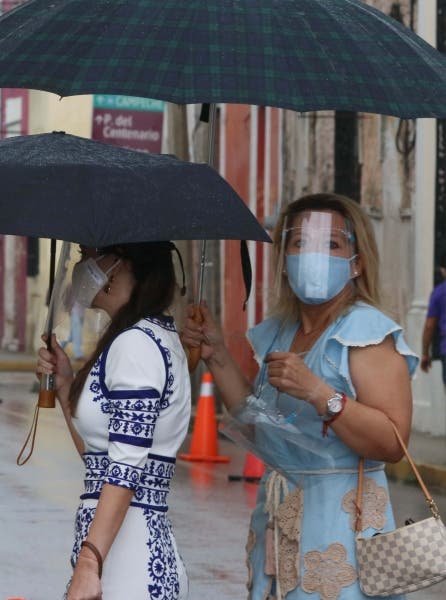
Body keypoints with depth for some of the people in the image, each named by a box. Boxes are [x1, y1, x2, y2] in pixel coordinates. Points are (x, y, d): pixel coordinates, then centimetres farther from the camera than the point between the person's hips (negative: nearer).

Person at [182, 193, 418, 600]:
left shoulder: (366, 330, -12)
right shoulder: (279, 332, 12)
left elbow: (393, 443, -20)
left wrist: (317, 392, -28)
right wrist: (217, 355, 10)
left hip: (341, 521, -7)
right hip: (276, 519, 7)